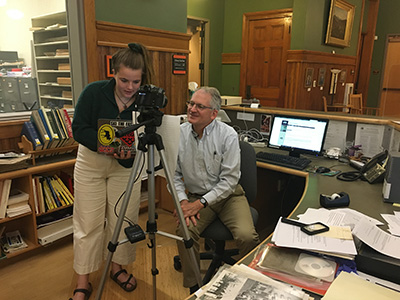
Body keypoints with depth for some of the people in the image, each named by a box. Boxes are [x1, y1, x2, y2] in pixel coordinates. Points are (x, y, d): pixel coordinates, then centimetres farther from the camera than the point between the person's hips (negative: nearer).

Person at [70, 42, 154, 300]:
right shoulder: (94, 92, -17)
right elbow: (79, 129, -16)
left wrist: (127, 153, -31)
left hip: (125, 164, 1)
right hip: (91, 162, -1)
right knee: (89, 222, 4)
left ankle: (117, 267, 32)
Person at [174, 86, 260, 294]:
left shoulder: (228, 135, -13)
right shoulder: (179, 133, -3)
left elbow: (230, 179, -14)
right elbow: (173, 174, 3)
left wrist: (201, 203, -20)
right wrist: (183, 200, -12)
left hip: (228, 195, -2)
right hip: (195, 196, 2)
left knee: (247, 236, -24)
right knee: (185, 230, -25)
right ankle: (193, 287, 1)